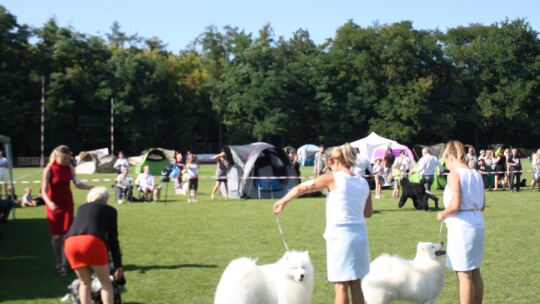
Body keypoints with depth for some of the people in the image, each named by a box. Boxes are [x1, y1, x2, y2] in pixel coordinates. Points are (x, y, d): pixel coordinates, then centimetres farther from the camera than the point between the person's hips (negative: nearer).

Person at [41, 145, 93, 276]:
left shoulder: (69, 167, -2)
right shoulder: (49, 169, -15)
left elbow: (77, 183, 4)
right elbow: (44, 191, -17)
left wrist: (92, 187, -10)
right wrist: (49, 203, -35)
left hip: (67, 204, 3)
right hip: (54, 205, -3)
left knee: (67, 234, -2)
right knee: (56, 236, 2)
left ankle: (63, 264, 3)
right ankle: (58, 263, 19)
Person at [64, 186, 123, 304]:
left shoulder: (81, 208, 34)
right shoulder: (110, 210, 24)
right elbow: (113, 240, 18)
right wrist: (118, 265, 20)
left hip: (71, 242, 4)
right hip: (92, 242, -4)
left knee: (85, 282, 20)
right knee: (105, 281, 14)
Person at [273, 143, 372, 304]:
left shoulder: (332, 178, -6)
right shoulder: (363, 183, 8)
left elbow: (301, 188, -1)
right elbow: (368, 212, 17)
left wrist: (282, 201, 12)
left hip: (340, 235, -6)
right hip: (360, 235, 6)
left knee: (341, 285, -1)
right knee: (355, 284, 14)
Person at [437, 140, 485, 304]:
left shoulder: (454, 174, -11)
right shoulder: (476, 174, 11)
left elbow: (455, 204, -19)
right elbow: (482, 205, 13)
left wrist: (442, 214, -3)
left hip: (461, 225, -8)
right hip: (478, 223, 8)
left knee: (464, 274, -3)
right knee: (475, 272, 15)